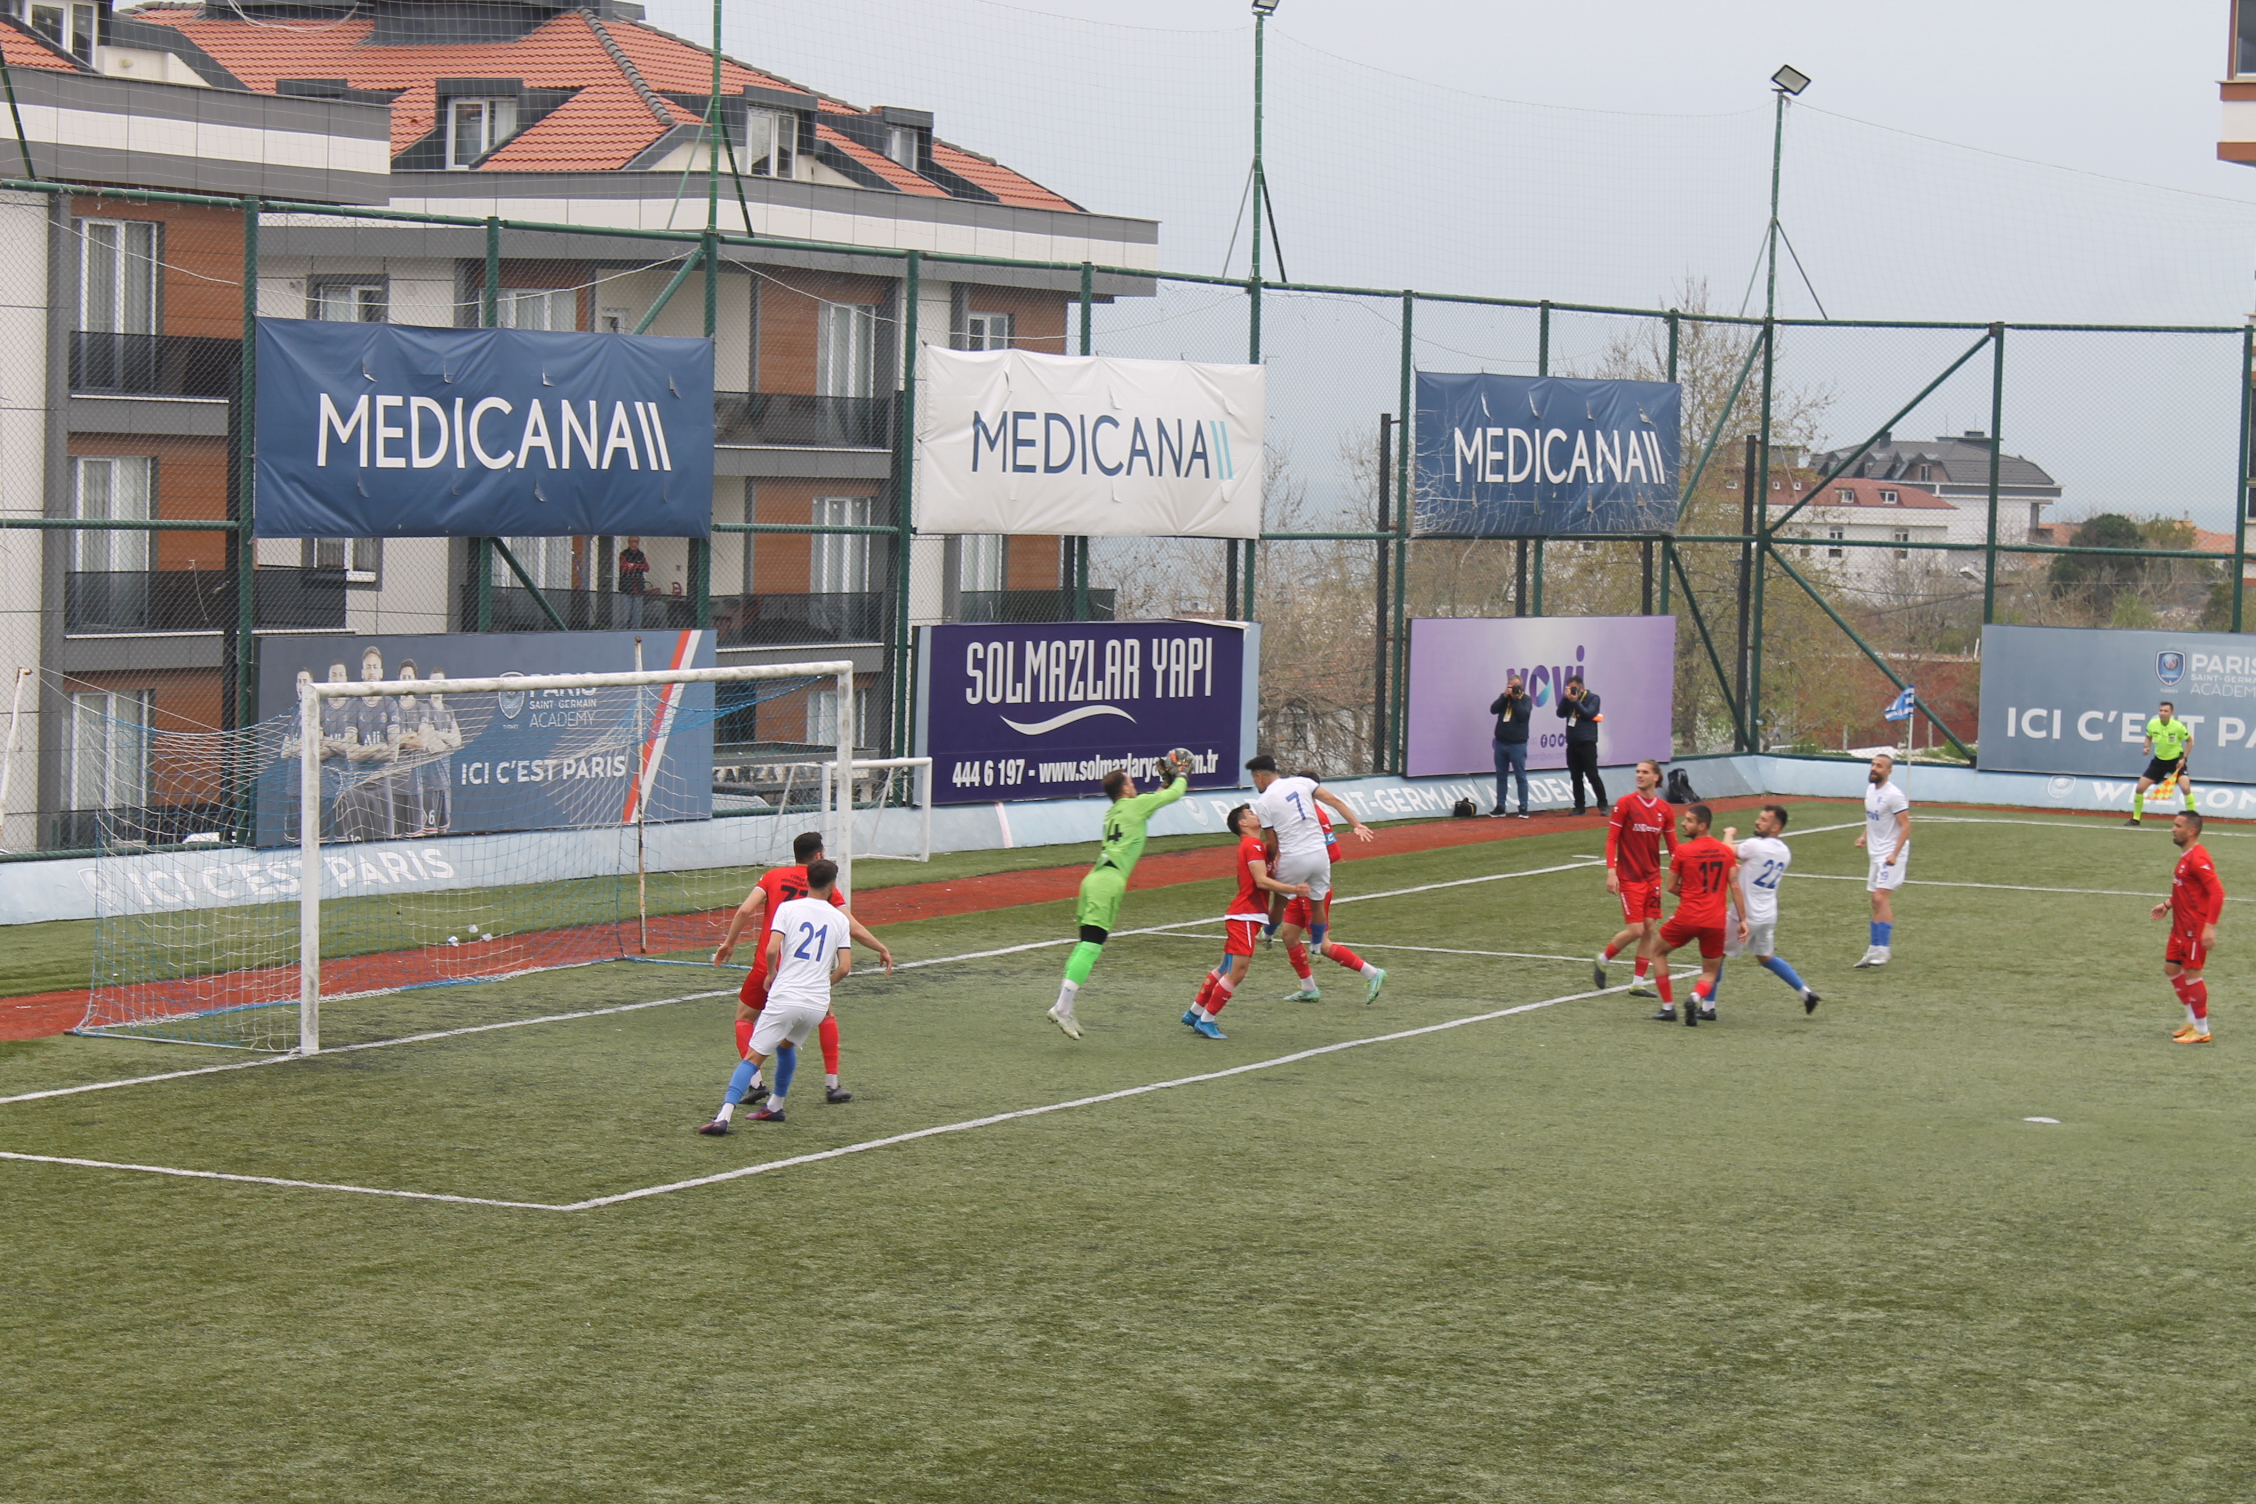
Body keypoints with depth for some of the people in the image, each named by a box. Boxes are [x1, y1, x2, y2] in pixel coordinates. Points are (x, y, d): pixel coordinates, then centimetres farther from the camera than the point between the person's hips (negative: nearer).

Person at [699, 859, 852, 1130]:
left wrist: (771, 975, 9)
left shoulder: (788, 908, 0)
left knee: (753, 1057, -3)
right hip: (818, 1004, 3)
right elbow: (845, 967, 4)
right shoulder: (840, 919, 8)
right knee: (786, 1045, 31)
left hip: (785, 998, -3)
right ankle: (775, 1106, 37)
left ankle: (724, 1116, -17)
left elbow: (771, 950, -11)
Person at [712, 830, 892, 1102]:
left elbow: (745, 910, -6)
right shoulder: (826, 887, 3)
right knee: (826, 1016, 24)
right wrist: (882, 950, 12)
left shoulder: (773, 876, 4)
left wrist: (729, 943, 5)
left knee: (745, 1017, 19)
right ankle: (832, 1085, 18)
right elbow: (853, 928, -1)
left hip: (767, 965, 0)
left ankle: (755, 1083, 4)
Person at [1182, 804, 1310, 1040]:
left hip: (1242, 916, 11)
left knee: (1226, 969, 18)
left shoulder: (1251, 845, 20)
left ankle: (1195, 1014, 26)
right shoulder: (1253, 845, -12)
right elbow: (1261, 881, -21)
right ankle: (1205, 1021, -7)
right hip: (1244, 916, -11)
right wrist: (1293, 889, -25)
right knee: (1237, 971, -11)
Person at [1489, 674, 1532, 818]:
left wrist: (1516, 698, -14)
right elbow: (1493, 709, -5)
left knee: (1520, 777, -1)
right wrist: (1505, 696, -12)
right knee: (1501, 776, 7)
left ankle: (1523, 809, 2)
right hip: (1501, 742, 4)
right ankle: (1500, 807, 12)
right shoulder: (1504, 698, 10)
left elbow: (1522, 715, -17)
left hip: (1517, 744, -4)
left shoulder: (1526, 700, -1)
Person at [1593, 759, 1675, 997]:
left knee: (1651, 929, 2)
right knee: (1635, 929, -9)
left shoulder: (1664, 808, 4)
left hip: (1652, 877, 5)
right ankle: (1602, 961, 15)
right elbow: (1612, 839, -8)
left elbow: (1671, 844, 11)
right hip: (1629, 877, -5)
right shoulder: (1626, 803, -8)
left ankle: (1638, 983, 9)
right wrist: (1611, 871, -17)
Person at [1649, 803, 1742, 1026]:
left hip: (1687, 918, -3)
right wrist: (1743, 920, 4)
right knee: (1710, 972, 16)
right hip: (1716, 922, 3)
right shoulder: (1726, 851, 5)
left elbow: (1672, 887, 1)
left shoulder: (1682, 851, -6)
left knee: (1658, 952, 21)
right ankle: (1696, 998, -17)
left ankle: (1668, 1007, 14)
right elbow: (1734, 886, 3)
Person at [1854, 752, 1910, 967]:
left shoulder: (1893, 794, -15)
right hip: (1875, 853, 9)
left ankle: (1882, 951, -18)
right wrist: (1865, 836, 10)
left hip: (1891, 855, -9)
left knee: (1881, 898, -17)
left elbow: (1906, 825, -17)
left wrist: (1895, 854, -23)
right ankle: (1874, 951, 13)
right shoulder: (1870, 789, 11)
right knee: (1876, 903, 9)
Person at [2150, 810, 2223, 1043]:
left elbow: (2217, 892, -25)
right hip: (2181, 925, 10)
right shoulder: (2185, 856, 11)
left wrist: (2210, 926, -28)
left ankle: (2201, 1030, 8)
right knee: (2171, 968, 14)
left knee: (2191, 973, -3)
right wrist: (2168, 904, 18)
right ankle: (2193, 1020, 26)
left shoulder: (2198, 859, -20)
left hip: (2196, 927, -10)